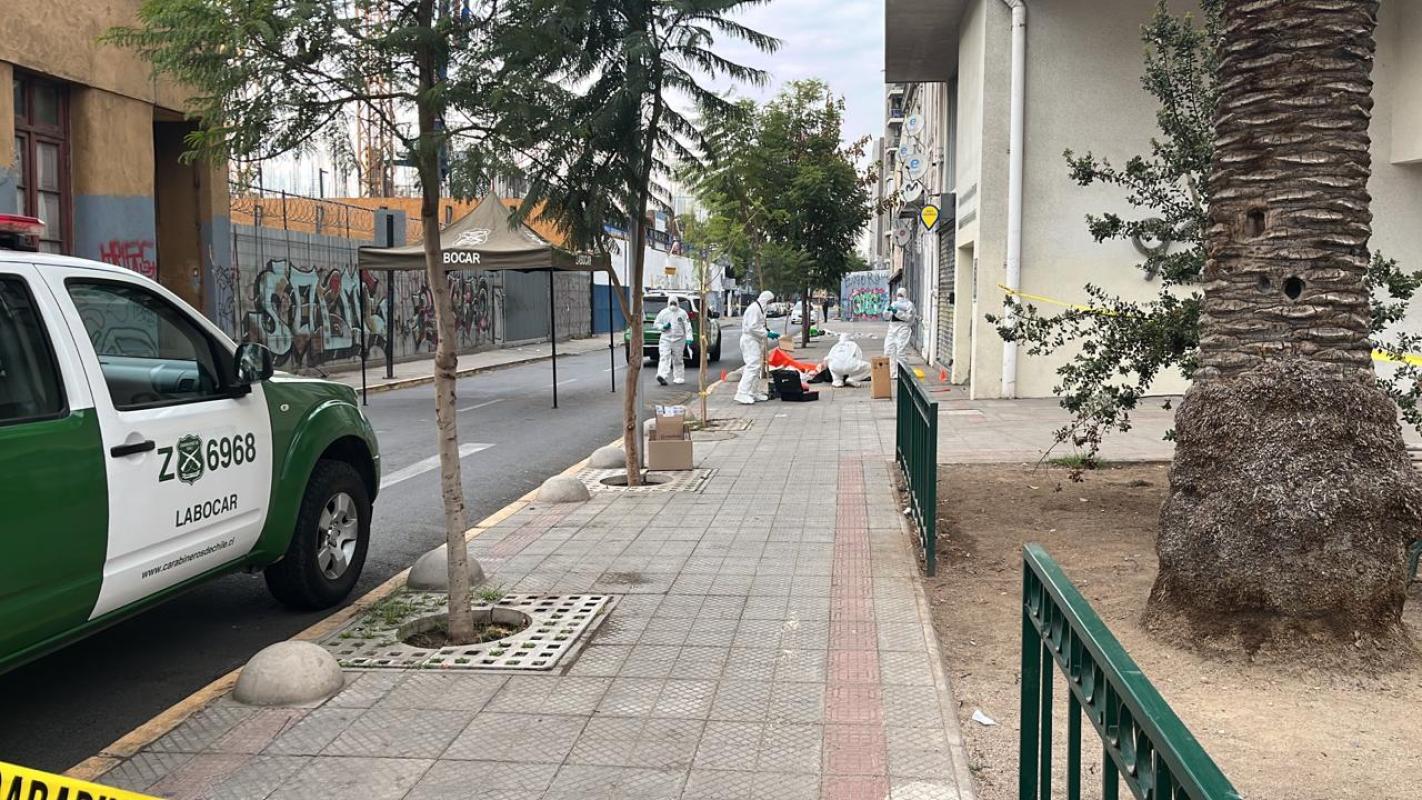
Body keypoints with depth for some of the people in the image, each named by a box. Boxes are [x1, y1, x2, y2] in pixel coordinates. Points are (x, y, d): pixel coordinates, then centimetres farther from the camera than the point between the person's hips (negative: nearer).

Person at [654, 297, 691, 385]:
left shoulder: (682, 313, 4)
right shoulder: (663, 313, 7)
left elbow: (687, 326, 1)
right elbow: (656, 324, 13)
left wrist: (689, 338, -11)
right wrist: (663, 327, -9)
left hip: (679, 339, 0)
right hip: (665, 339, 0)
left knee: (678, 359, 7)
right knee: (664, 357, -14)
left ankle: (679, 377, 17)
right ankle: (661, 375, -25)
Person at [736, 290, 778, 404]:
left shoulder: (759, 309, 19)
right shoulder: (754, 308, -15)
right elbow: (752, 327, -23)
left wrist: (768, 332, 9)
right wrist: (767, 334, -18)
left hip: (756, 341, 11)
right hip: (750, 340, -11)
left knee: (756, 367, 15)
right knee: (752, 366, -17)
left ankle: (755, 392, 23)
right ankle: (742, 394, -22)